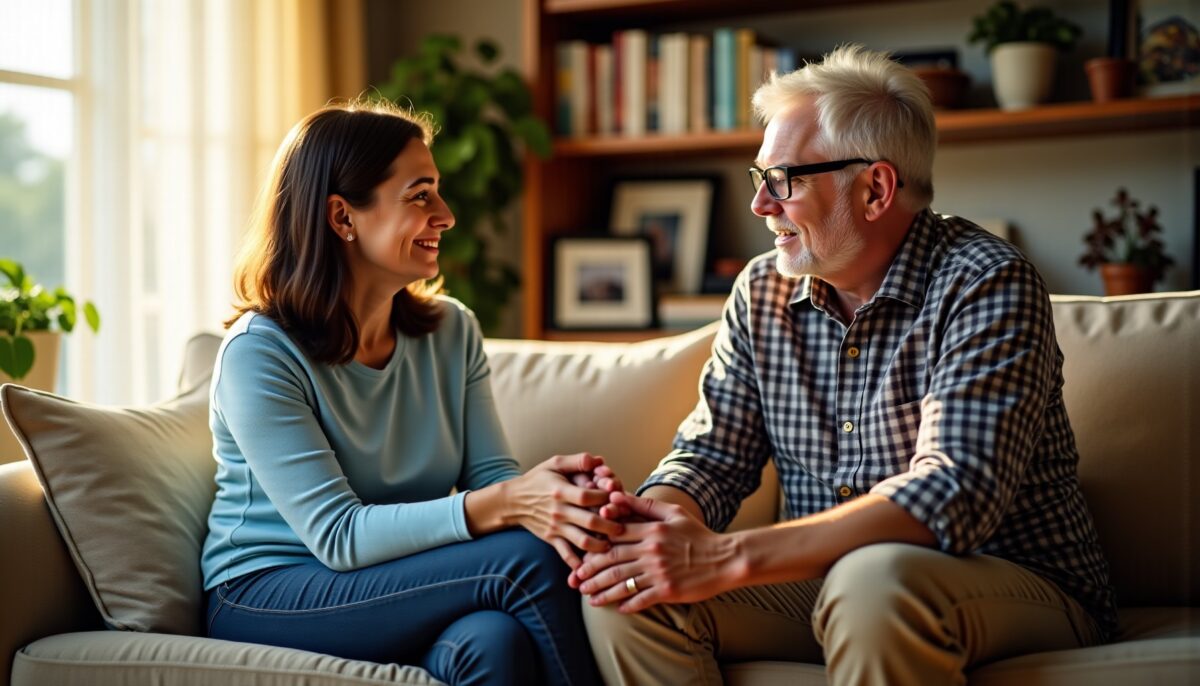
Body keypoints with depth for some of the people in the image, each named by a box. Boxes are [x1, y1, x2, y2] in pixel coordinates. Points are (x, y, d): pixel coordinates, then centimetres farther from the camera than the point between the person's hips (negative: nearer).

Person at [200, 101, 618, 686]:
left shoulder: (452, 331, 5)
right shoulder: (259, 354, -14)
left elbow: (491, 473, -2)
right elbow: (338, 537, -20)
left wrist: (550, 502, -28)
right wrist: (504, 506, -33)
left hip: (390, 584, 5)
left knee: (495, 639, -33)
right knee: (524, 559, -26)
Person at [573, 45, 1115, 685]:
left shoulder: (988, 284, -16)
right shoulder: (763, 292, 4)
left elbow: (955, 494, -28)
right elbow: (710, 453, 7)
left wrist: (729, 557, -34)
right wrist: (658, 517, -20)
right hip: (829, 582, 5)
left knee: (874, 578, -37)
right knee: (627, 589, -16)